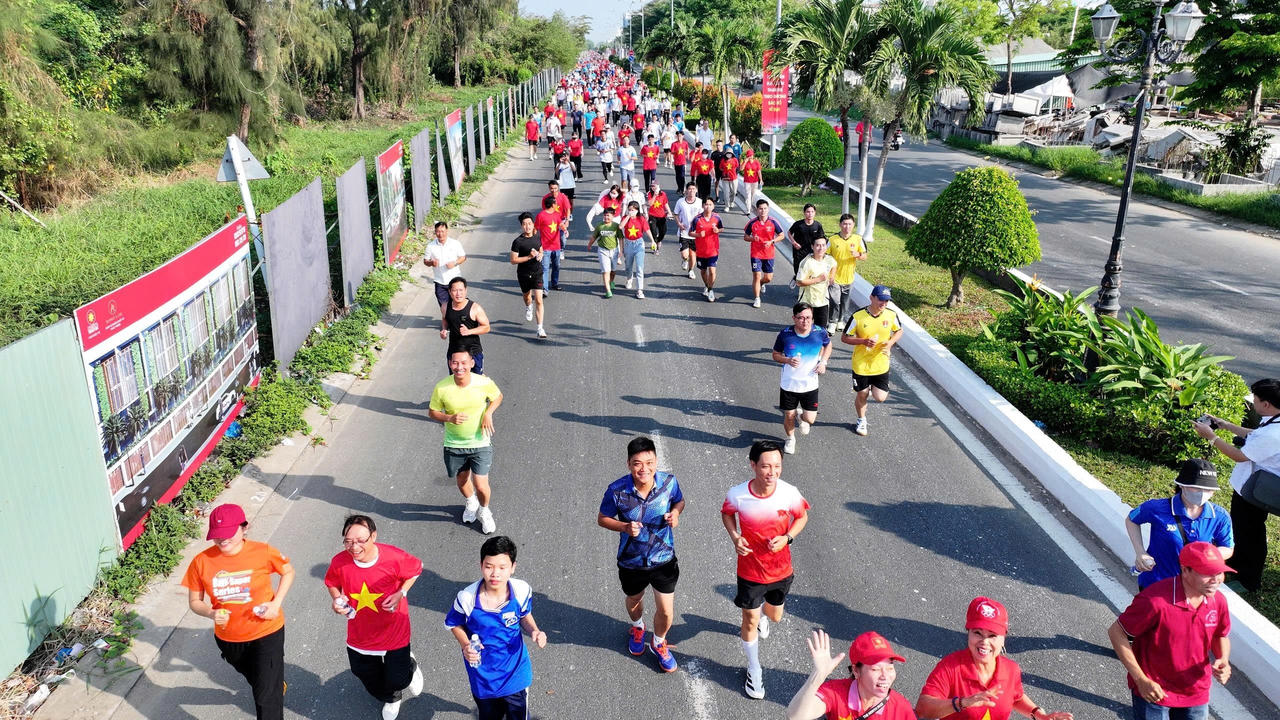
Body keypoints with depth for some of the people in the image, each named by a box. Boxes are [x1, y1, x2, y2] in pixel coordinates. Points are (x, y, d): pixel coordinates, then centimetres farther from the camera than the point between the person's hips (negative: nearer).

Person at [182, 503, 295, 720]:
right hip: (228, 638, 4)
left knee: (266, 696, -1)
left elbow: (288, 572, -2)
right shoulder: (201, 562, -17)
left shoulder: (263, 552, -21)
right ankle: (277, 685, 64)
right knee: (255, 680, 31)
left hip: (266, 633, -4)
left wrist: (276, 603, -16)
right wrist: (211, 613, -25)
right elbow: (194, 602, -4)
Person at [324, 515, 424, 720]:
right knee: (365, 674, 25)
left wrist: (401, 593, -20)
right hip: (360, 634, 3)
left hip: (394, 632, -3)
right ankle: (390, 699, 60)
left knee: (397, 680, 12)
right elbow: (331, 583, 1)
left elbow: (416, 569, -8)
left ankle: (409, 664, 51)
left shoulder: (394, 557, -29)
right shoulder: (339, 562, -22)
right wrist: (337, 599, -18)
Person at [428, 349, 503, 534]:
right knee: (462, 481, 21)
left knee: (481, 486, -4)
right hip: (454, 445, 1)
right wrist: (450, 418, -23)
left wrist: (488, 413, -14)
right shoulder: (441, 388, -18)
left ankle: (484, 511, 31)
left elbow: (498, 397, 4)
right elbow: (432, 412, -4)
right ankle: (471, 503, 56)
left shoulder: (484, 383, -17)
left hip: (480, 443, -1)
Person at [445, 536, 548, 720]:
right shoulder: (467, 598, -26)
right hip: (482, 675, 0)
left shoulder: (522, 591, -21)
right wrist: (465, 644, -22)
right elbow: (454, 624, -5)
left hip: (516, 672, 0)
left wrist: (534, 631, -19)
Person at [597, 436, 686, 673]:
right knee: (634, 601, 28)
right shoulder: (617, 490, -26)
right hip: (631, 562, 0)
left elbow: (679, 501, 2)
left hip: (664, 558, 0)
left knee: (666, 612, 9)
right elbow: (602, 519, -10)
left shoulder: (669, 482, -21)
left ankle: (659, 643, 43)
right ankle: (637, 627, 64)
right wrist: (625, 527, -28)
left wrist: (675, 512, -21)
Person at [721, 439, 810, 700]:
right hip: (750, 570, -2)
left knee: (774, 617, 24)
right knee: (750, 621, 10)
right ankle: (754, 670, 35)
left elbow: (802, 517, -2)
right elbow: (726, 513, -1)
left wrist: (787, 538, -19)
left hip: (781, 569, 2)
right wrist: (735, 537, -17)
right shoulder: (737, 495, -24)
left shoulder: (789, 493, -23)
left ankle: (762, 613, 63)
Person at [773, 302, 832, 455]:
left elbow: (828, 345, 11)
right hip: (789, 384, 0)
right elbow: (776, 355, -2)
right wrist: (788, 360, -22)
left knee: (810, 419, 0)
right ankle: (790, 438, 44)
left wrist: (823, 361, -5)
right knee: (789, 416, 12)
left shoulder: (820, 332, -13)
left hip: (810, 384, 1)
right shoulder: (785, 334, -16)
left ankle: (803, 417, 40)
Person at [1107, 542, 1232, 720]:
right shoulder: (1156, 600, -29)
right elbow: (1115, 632, -20)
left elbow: (1221, 636, 12)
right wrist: (1141, 680, -18)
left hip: (1196, 691, 5)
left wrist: (1223, 660, -10)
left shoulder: (1218, 601, -9)